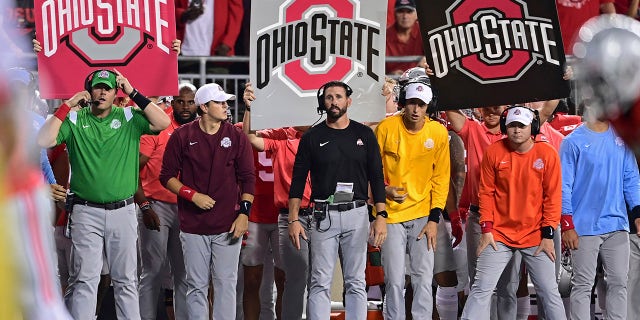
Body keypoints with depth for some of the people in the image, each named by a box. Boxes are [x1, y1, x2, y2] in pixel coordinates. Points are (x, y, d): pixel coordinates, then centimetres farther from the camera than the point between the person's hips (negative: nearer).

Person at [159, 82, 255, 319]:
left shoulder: (236, 137, 5)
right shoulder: (182, 136, 2)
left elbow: (248, 178, 6)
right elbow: (167, 176, 5)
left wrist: (244, 213, -3)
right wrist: (193, 196, -8)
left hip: (227, 226, 0)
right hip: (193, 226, 0)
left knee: (226, 284, 1)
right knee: (196, 286, 4)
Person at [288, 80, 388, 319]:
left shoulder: (364, 134, 7)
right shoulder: (312, 137, 5)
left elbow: (376, 177, 6)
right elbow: (298, 180, 5)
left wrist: (381, 216, -4)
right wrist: (294, 219, -4)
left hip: (357, 214, 1)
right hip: (323, 215, -1)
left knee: (356, 282, 3)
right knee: (320, 282, -1)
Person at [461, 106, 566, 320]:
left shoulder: (547, 154, -4)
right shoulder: (494, 152, -2)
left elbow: (552, 196, -2)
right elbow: (486, 192, 3)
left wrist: (548, 234, -5)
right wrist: (486, 230, -2)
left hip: (536, 236, 0)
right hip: (500, 234, 0)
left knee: (549, 291, 3)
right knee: (482, 288, -4)